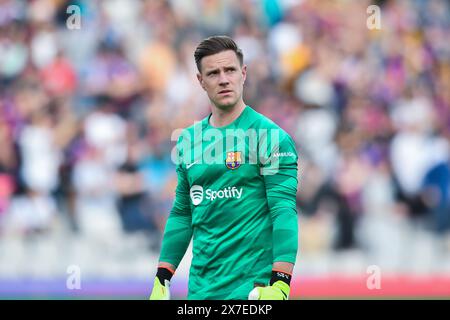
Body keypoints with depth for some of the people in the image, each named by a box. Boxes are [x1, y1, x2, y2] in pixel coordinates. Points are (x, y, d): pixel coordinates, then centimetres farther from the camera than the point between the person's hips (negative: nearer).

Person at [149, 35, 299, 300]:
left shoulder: (270, 136, -6)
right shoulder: (189, 140, 11)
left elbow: (284, 211, -12)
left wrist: (280, 285, -22)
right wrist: (162, 279, 12)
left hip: (252, 287, -5)